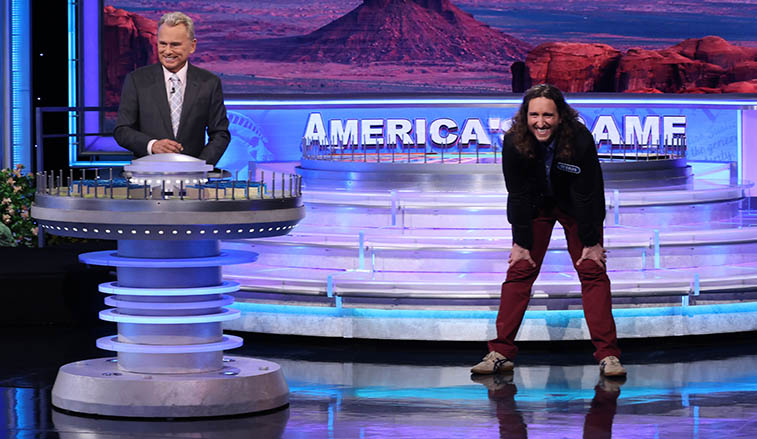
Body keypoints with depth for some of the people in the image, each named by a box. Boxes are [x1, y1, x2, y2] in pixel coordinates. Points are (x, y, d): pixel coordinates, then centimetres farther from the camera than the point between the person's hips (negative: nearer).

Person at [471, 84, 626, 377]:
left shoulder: (580, 140, -32)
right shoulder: (514, 143, -27)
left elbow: (587, 195, -23)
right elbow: (518, 194, -17)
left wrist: (592, 242, -17)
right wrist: (521, 242, -13)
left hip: (576, 208, -1)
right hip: (535, 207, 1)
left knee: (592, 271, -8)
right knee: (519, 271, -5)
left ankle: (608, 355, -7)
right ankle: (501, 353, -1)